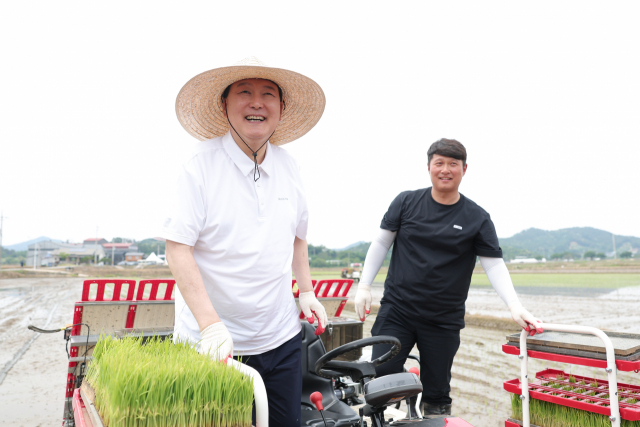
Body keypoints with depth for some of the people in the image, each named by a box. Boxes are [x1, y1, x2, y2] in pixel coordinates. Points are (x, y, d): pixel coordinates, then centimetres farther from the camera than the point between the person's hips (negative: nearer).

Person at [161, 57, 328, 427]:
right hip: (211, 342, -4)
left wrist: (306, 291, 11)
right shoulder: (201, 166, -12)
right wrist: (210, 325, -23)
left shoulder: (290, 168, 4)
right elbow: (178, 248, -16)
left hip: (281, 339, 5)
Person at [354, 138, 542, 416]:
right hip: (396, 310, 0)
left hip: (444, 322, 0)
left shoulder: (477, 218, 0)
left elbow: (494, 266, -2)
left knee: (436, 396, 8)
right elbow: (381, 243, 6)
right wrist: (364, 286, 2)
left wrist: (514, 306, -16)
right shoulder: (406, 202, 2)